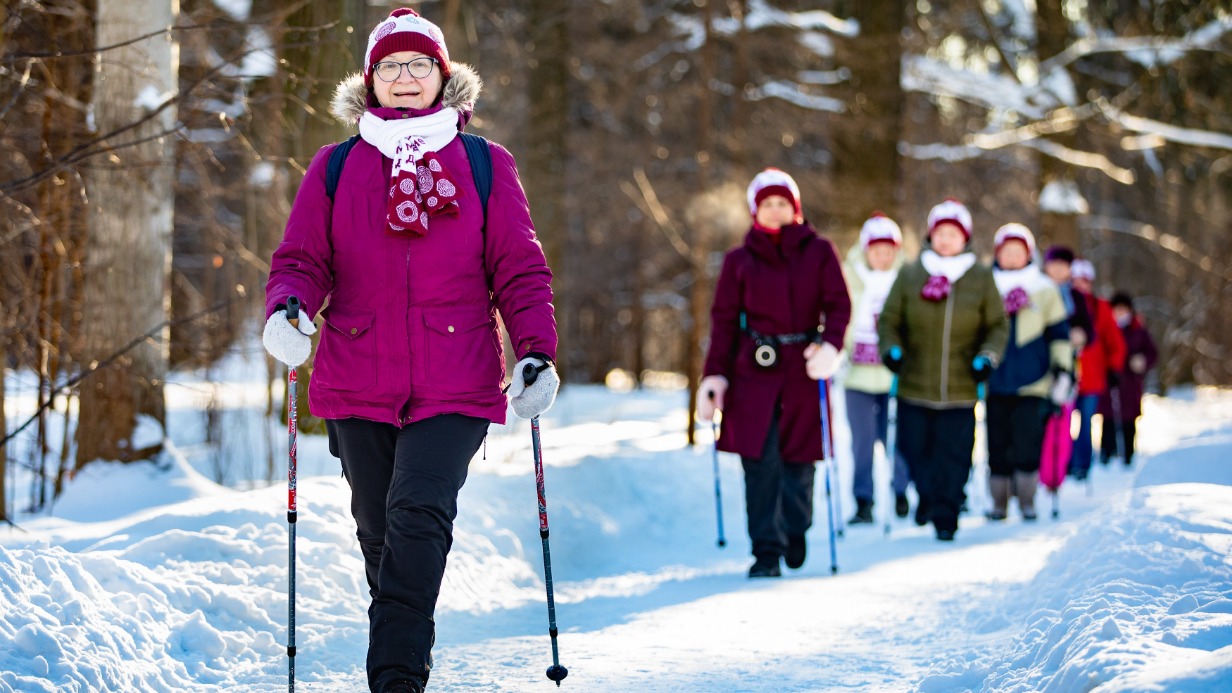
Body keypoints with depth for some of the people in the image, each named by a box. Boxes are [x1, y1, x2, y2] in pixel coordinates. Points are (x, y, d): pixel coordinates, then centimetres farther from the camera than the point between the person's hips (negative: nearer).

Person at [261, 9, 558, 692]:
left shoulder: (485, 165, 7)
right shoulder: (335, 167, 9)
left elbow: (519, 269, 7)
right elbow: (302, 261, 8)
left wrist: (537, 351, -5)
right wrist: (286, 309, -14)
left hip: (456, 387, -2)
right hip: (357, 385, 2)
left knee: (418, 514, -20)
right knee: (380, 533, 10)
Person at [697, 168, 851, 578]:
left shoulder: (818, 252, 7)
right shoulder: (739, 260, 8)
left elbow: (838, 304, 2)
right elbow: (724, 321, 7)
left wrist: (830, 345, -17)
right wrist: (714, 375, -2)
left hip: (803, 367, 0)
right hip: (754, 372, 0)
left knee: (799, 458, 3)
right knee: (760, 461, -8)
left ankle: (795, 529, 31)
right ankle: (767, 551, -1)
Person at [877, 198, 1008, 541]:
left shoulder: (981, 278, 5)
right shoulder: (910, 275, 5)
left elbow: (997, 325, 10)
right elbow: (889, 319, 10)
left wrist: (988, 357, -5)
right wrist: (891, 349, -7)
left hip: (960, 388, -1)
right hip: (914, 385, 1)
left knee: (954, 453, -3)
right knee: (914, 448, 4)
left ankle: (945, 516, 9)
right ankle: (928, 494, 31)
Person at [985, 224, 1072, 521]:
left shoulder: (1045, 291, 8)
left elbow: (1059, 334, 11)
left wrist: (1062, 370, 4)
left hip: (1032, 382, -1)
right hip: (995, 382, 1)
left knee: (1027, 444, -7)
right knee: (998, 446, 3)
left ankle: (1027, 501, 5)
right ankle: (999, 502, 11)